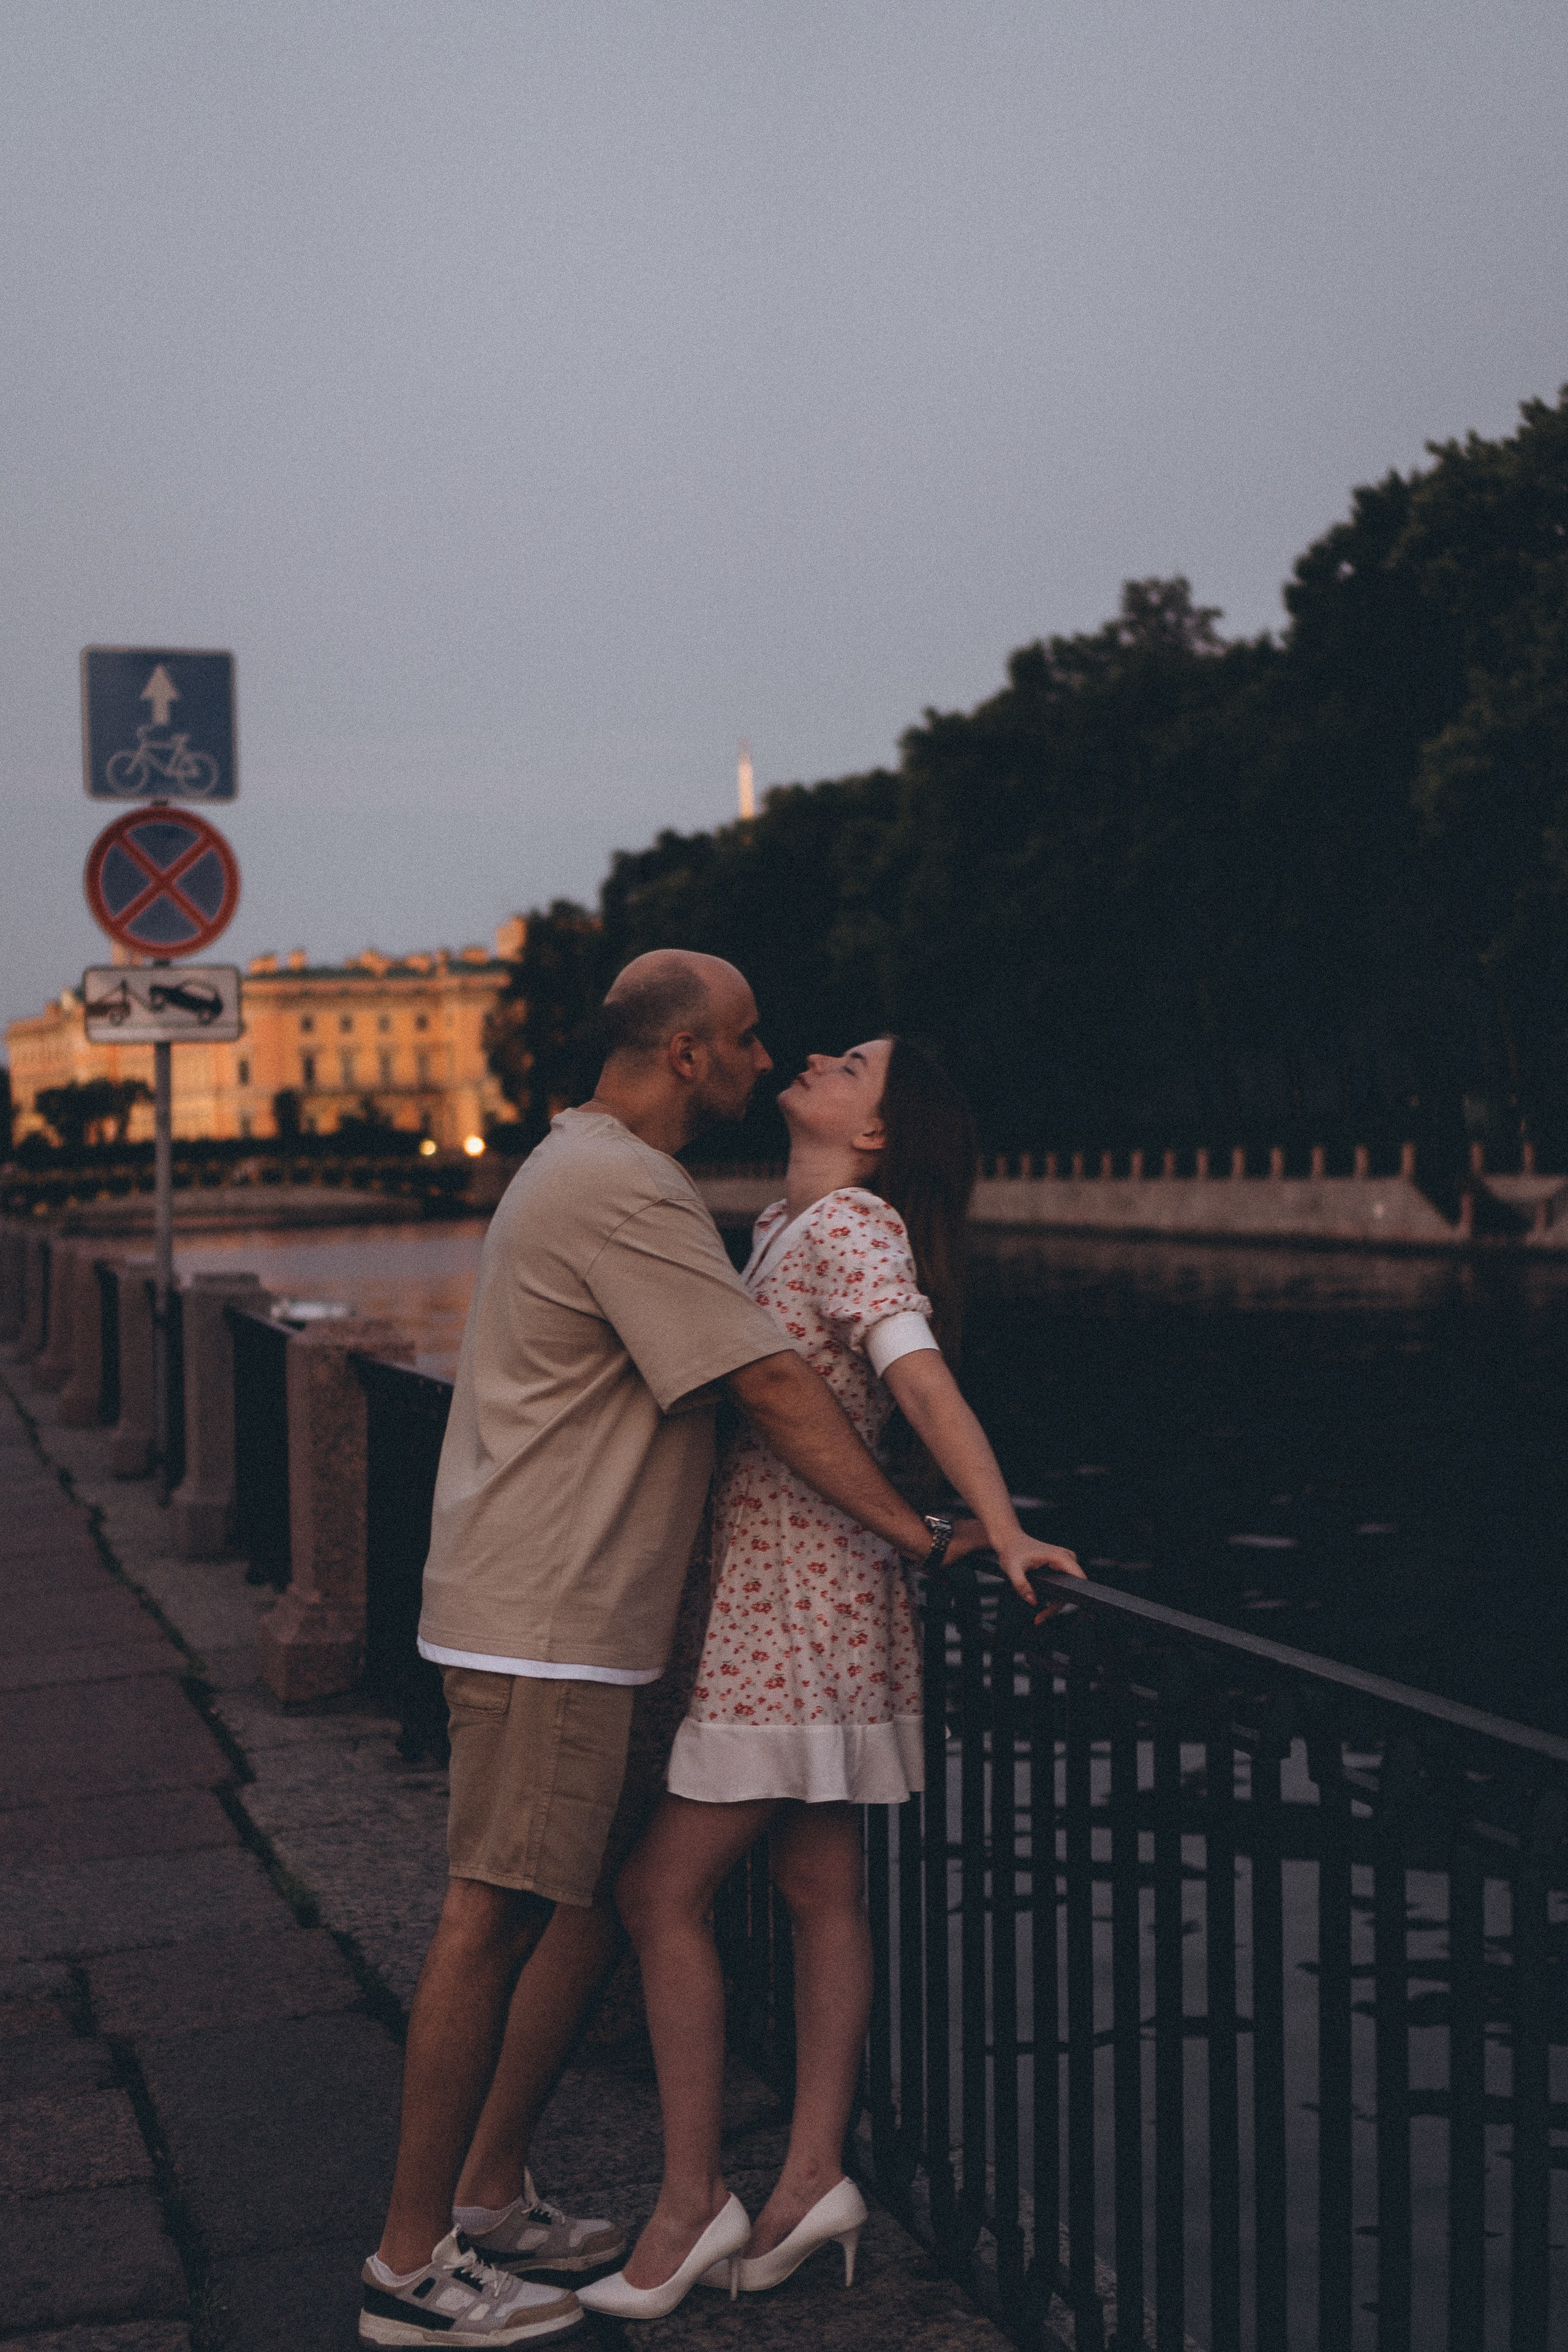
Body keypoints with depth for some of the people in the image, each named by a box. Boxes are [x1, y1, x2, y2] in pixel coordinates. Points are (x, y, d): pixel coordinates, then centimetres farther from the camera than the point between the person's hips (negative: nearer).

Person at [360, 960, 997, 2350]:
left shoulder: (586, 1170, 19)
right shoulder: (627, 1191, -16)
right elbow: (773, 1387, -18)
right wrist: (915, 1530, -12)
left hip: (574, 1615, 11)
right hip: (543, 1619, -11)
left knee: (605, 1893, 14)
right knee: (497, 1918, -5)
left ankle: (489, 2198, 24)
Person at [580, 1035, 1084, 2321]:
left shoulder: (852, 1226, -14)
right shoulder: (783, 1224, 14)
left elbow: (924, 1381, -27)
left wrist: (1002, 1532, -35)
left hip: (790, 1607, -9)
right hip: (786, 1598, 9)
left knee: (664, 1888, -4)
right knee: (820, 1891, 10)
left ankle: (693, 2199, 4)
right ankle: (813, 2177, 16)